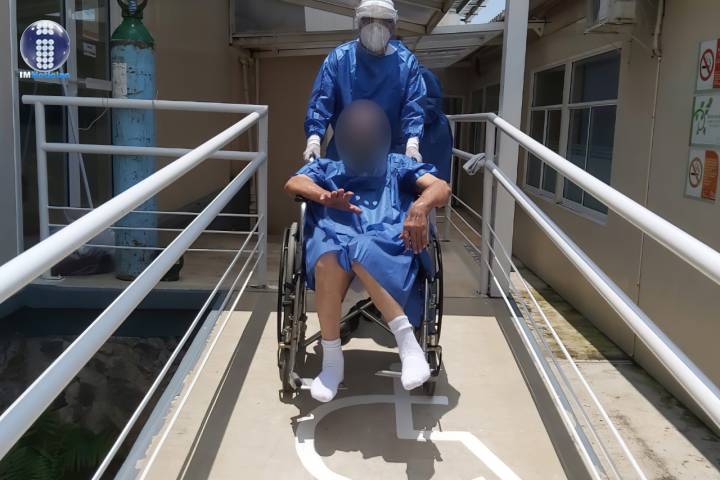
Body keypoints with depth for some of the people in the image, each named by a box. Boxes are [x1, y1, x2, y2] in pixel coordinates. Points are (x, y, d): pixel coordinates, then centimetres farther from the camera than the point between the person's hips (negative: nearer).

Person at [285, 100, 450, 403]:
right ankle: (332, 360, -27)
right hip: (336, 235, 1)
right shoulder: (327, 169, 32)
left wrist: (421, 206, -15)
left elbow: (441, 188, 10)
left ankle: (407, 343, -37)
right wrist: (325, 196, -16)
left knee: (363, 253, -39)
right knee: (329, 261, -37)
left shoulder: (398, 167, 30)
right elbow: (293, 184, 8)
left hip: (388, 240, -1)